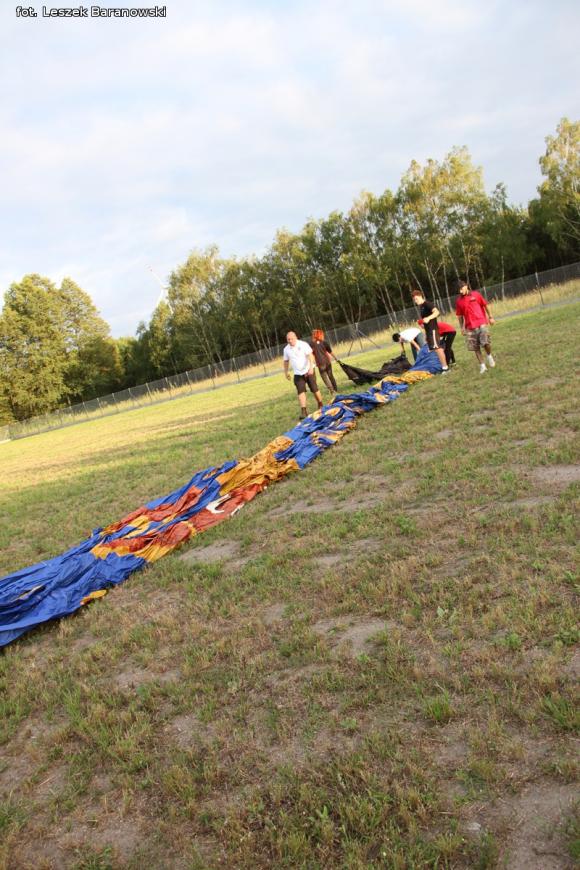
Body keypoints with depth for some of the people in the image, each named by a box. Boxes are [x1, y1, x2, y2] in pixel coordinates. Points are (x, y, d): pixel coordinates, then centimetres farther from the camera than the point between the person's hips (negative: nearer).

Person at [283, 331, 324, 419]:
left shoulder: (303, 344, -11)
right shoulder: (286, 349, 3)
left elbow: (310, 356, -17)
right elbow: (286, 361, 16)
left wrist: (311, 367, -29)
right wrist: (286, 372, 18)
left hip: (308, 371, -3)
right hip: (298, 374, 3)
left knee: (314, 389, 4)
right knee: (301, 392, -8)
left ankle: (320, 405, 25)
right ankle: (303, 411, -11)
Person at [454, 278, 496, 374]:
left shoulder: (476, 294, 0)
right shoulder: (459, 301, 4)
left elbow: (485, 306, 8)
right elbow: (460, 315, 11)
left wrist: (490, 317, 9)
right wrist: (462, 327, 7)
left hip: (481, 323, -2)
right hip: (470, 327, 2)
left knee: (486, 342, -15)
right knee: (475, 348, 1)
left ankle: (489, 356, 15)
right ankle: (482, 366, 11)